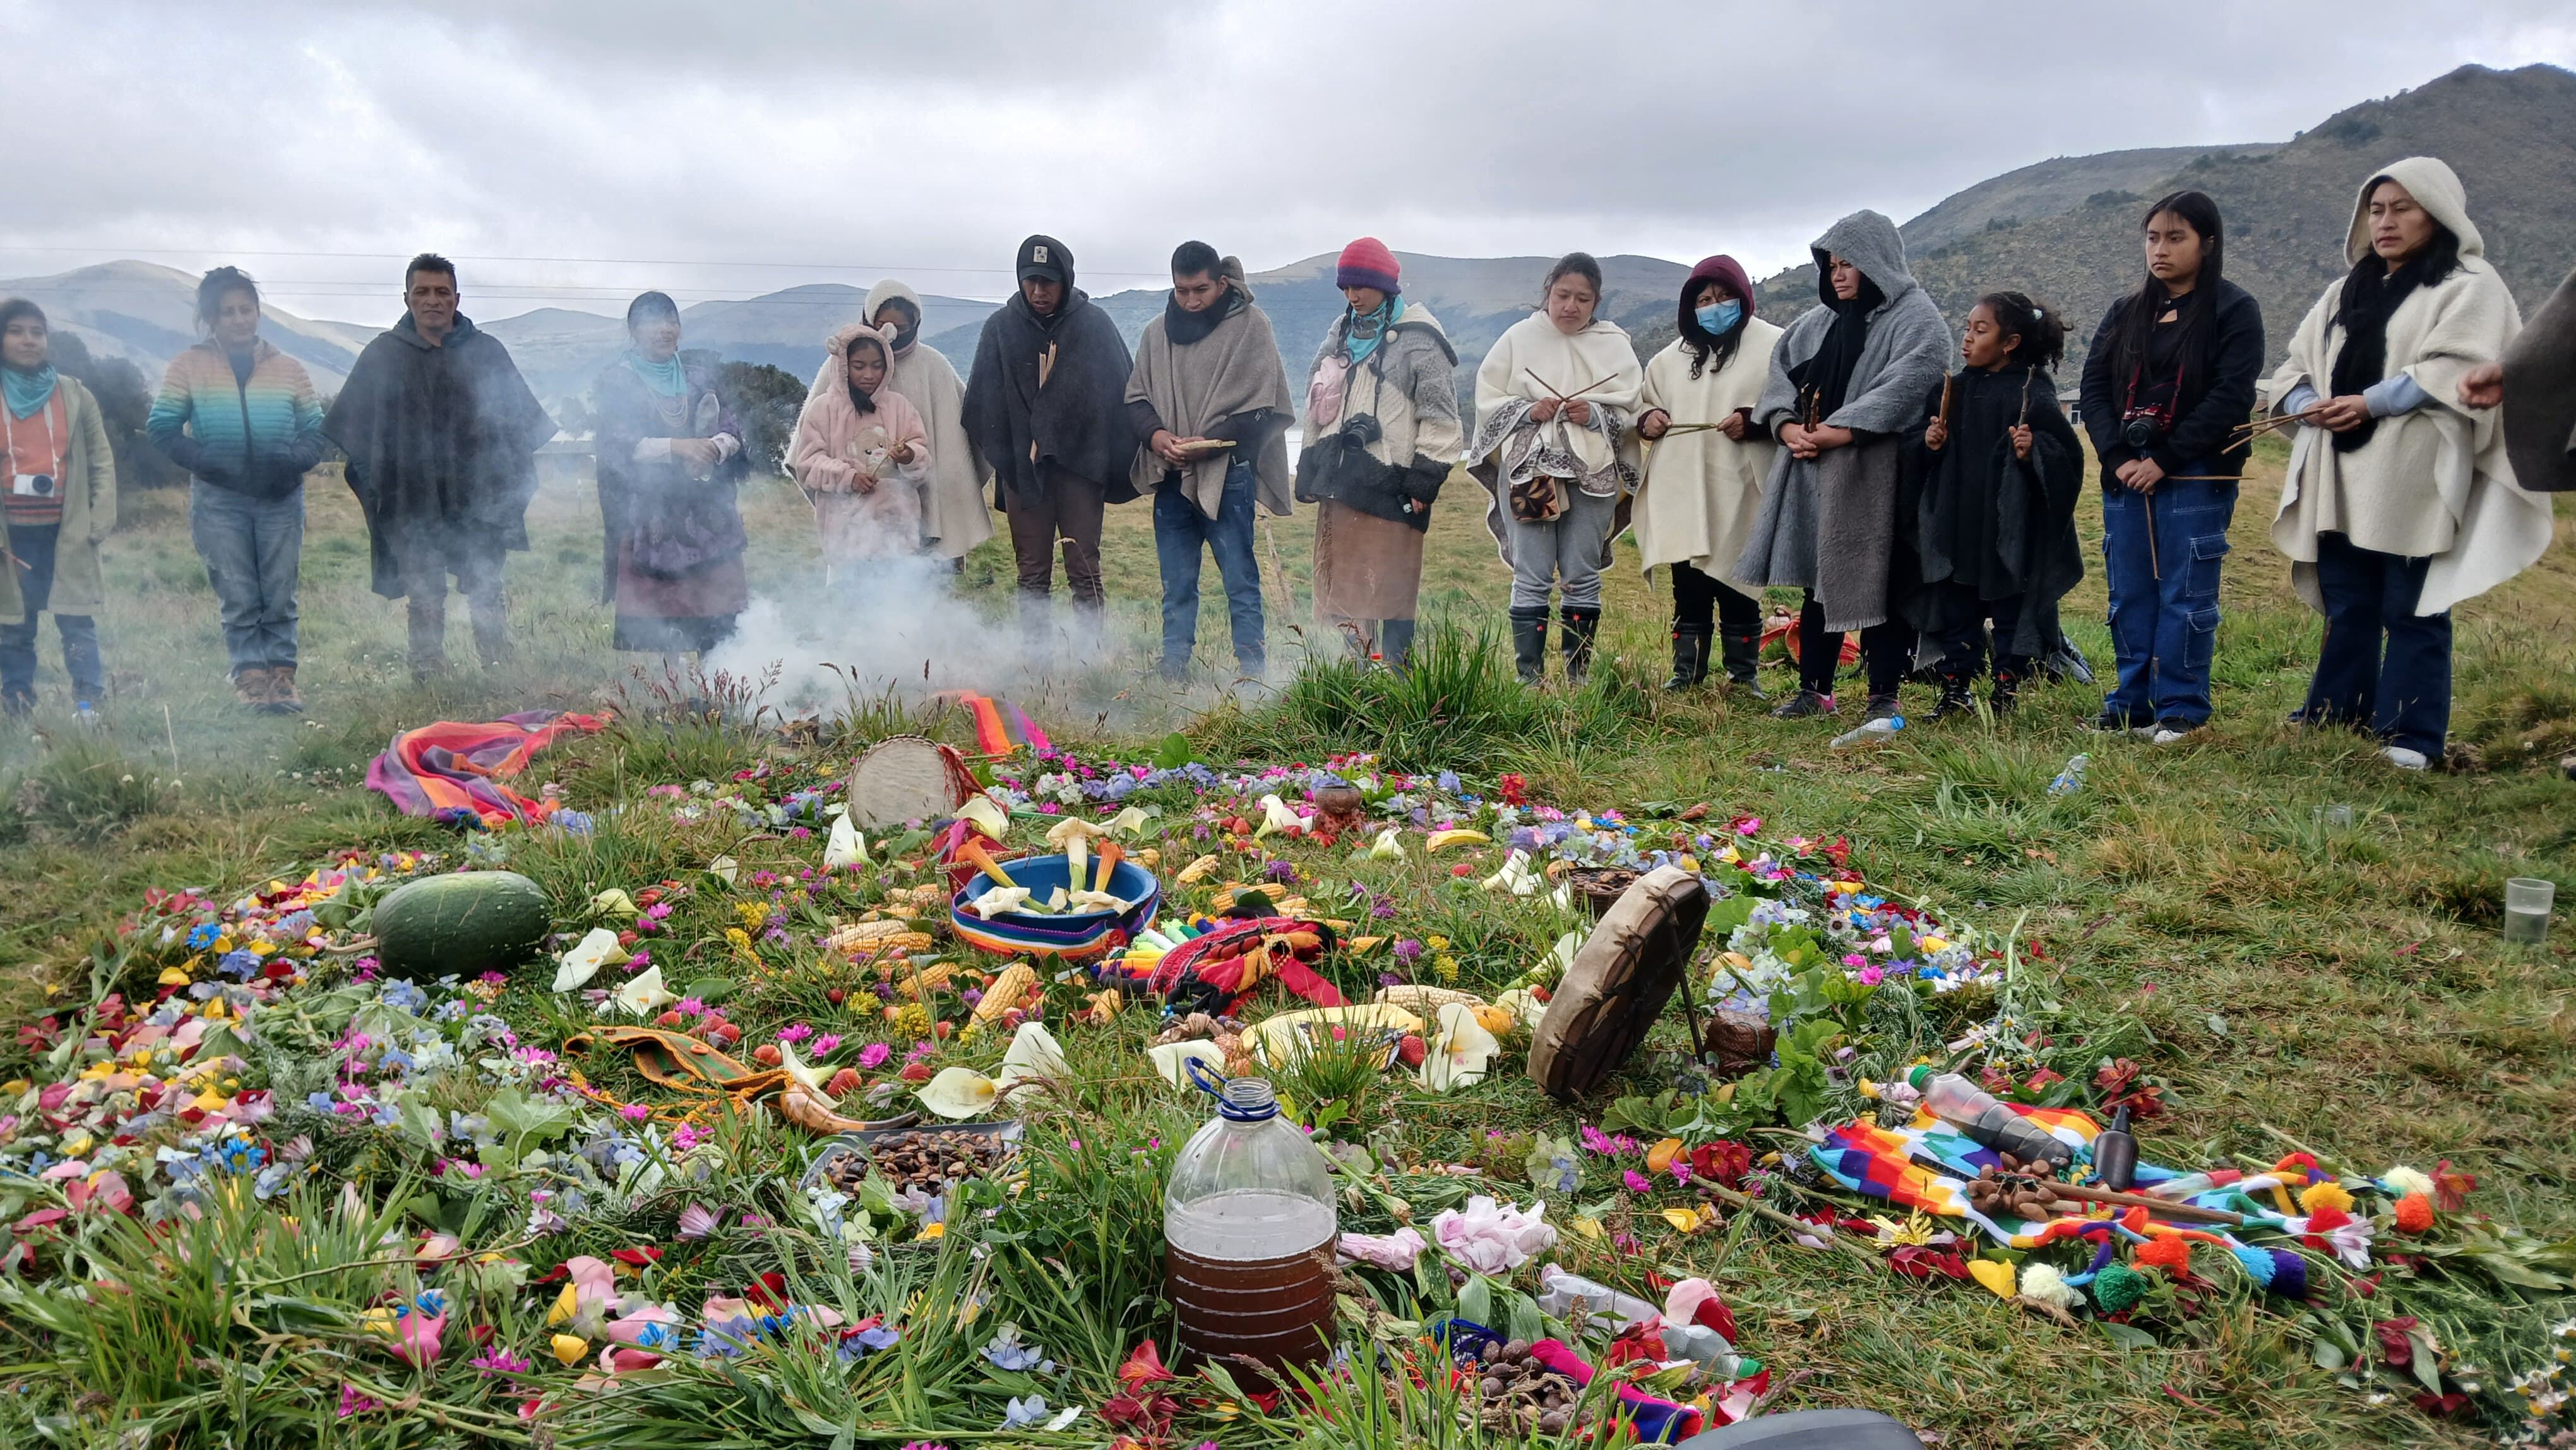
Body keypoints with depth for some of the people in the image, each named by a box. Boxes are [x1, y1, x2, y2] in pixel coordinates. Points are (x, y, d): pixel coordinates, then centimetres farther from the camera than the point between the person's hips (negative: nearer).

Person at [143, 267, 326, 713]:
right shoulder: (189, 366, 1)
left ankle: (281, 674, 11)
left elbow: (315, 430, 7)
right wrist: (211, 463, -12)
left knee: (280, 596, 4)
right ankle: (250, 674, 7)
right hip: (218, 500, -1)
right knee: (238, 597, 1)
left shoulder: (288, 369, 6)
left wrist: (292, 460, -12)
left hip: (281, 498, 1)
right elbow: (161, 427, 0)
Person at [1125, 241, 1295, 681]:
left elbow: (1265, 410, -7)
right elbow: (1135, 397, 14)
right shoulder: (1158, 332, 9)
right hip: (1171, 476, 5)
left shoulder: (1249, 326, -4)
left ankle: (1252, 675, 6)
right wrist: (1155, 434, -7)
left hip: (1228, 475, -4)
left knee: (1241, 582, 0)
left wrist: (1210, 442, -17)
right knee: (1176, 586, 12)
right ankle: (1173, 675, 20)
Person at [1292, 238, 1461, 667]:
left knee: (1392, 588, -4)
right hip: (1338, 481, 7)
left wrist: (1423, 481, -12)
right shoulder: (1340, 333, 17)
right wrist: (1309, 470, 19)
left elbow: (1439, 418, -8)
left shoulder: (1420, 339, -5)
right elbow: (1316, 405, 23)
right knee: (1336, 582, 9)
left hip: (1389, 485, -7)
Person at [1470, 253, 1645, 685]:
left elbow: (1631, 412, 4)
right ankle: (1530, 678, 1)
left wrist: (1595, 415, -15)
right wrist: (1528, 411, -12)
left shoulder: (1615, 345, 8)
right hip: (1527, 470, -1)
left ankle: (1578, 677, 12)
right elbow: (1488, 401, 4)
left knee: (1582, 576, 4)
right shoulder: (1519, 338, 6)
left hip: (1592, 473, 1)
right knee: (1532, 577, -4)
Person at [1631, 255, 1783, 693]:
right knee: (1688, 585, 7)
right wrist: (1647, 418, 5)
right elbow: (1644, 402, 27)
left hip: (1738, 492, -4)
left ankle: (1743, 673, 12)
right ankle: (1687, 669, 14)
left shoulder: (1772, 346, 1)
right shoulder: (1672, 357, 18)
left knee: (1735, 583, 2)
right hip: (1682, 491, 4)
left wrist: (1753, 421, -20)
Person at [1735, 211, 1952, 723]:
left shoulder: (1916, 320, -3)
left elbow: (1906, 388, -16)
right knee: (1818, 579, 8)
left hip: (1881, 475, -6)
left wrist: (1840, 431, -22)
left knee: (1882, 583, -2)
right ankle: (1814, 689, 16)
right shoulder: (1819, 321, 17)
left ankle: (1884, 695, 6)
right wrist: (1788, 426, -7)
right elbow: (1782, 369, 12)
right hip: (1816, 472, 6)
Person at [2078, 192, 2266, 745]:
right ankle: (2131, 704, 15)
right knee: (2129, 594, 7)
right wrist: (2117, 458, -8)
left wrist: (2163, 461, -15)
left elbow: (2230, 397, -11)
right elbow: (2094, 386, 6)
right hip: (2125, 475, 5)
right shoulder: (2126, 313, 13)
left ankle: (2180, 710, 4)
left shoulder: (2233, 311, -2)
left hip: (2198, 476, -5)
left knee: (2186, 595, -2)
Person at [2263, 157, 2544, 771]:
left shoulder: (2470, 286, 2)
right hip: (2341, 479, 6)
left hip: (2415, 478, -6)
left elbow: (2460, 368, -13)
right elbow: (2297, 363, 16)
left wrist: (2372, 403, -20)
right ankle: (2334, 721, 17)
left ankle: (2410, 738, 0)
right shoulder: (2347, 291, 21)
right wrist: (2309, 405, -5)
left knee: (2412, 612, -4)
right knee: (2347, 609, 10)